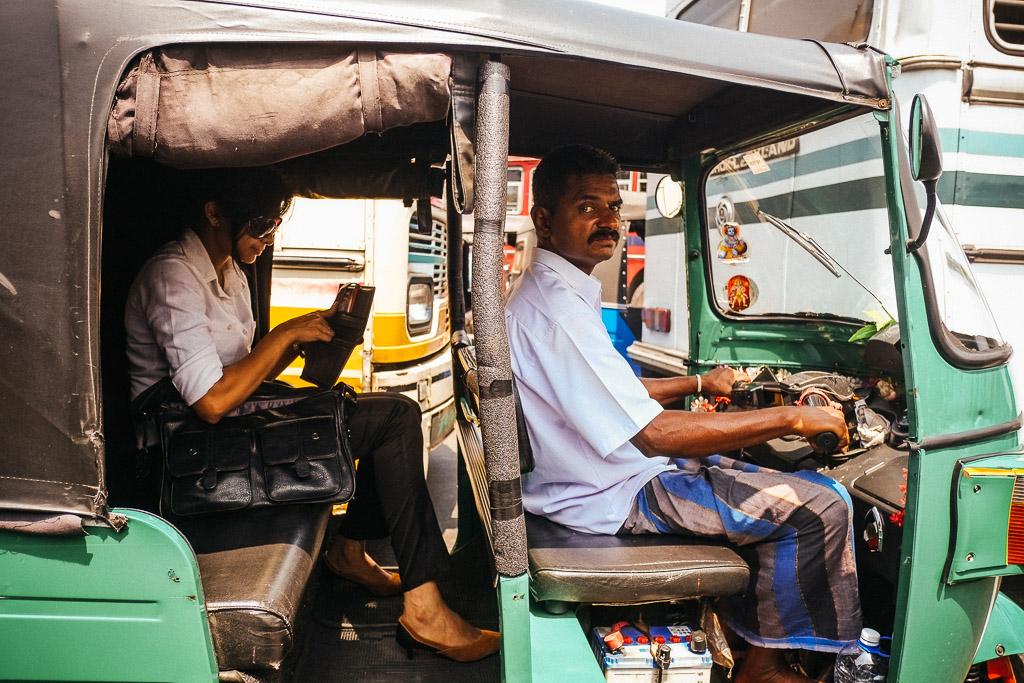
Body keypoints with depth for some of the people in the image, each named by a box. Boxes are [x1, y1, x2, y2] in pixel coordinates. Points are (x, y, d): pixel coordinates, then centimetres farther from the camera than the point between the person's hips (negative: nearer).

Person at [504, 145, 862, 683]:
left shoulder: (558, 291, 10)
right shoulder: (553, 305, -25)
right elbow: (654, 433, -30)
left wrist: (699, 384, 19)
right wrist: (793, 418, -23)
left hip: (603, 472, 11)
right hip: (617, 497, -11)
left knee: (777, 484, 22)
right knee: (821, 507, -10)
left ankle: (738, 623, 28)